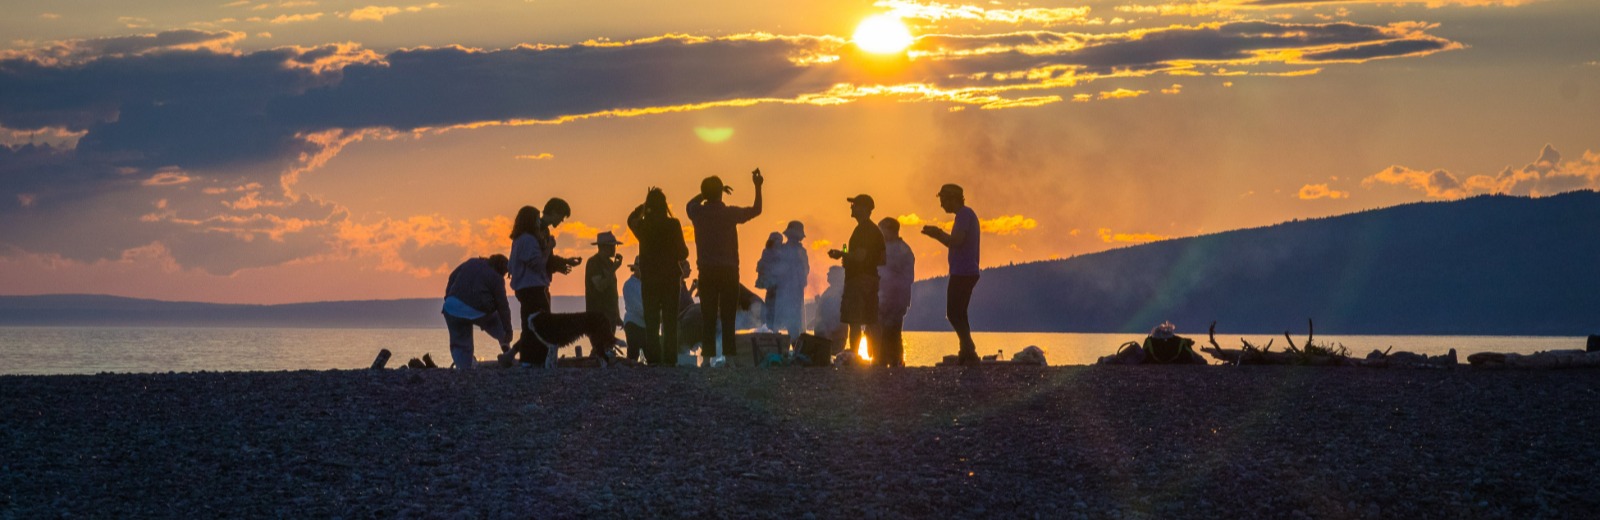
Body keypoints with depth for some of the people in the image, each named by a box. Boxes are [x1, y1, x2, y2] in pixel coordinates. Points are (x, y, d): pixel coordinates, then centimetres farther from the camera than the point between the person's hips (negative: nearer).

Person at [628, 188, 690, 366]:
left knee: (651, 323, 6)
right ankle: (669, 358, -3)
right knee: (670, 322, 3)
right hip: (671, 278, -1)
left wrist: (644, 205, 20)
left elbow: (631, 219, 22)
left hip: (649, 279, 1)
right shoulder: (673, 225, -9)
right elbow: (683, 252, -5)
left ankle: (653, 358, 0)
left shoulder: (642, 225, -3)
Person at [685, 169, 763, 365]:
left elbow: (690, 203, 25)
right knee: (728, 316, 0)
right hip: (728, 270, -2)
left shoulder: (698, 213, 0)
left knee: (708, 316, 3)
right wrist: (758, 187, 12)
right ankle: (729, 354, -5)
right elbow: (755, 210, 6)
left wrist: (707, 193, 25)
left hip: (707, 272, 2)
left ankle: (707, 356, -4)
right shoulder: (729, 213, -8)